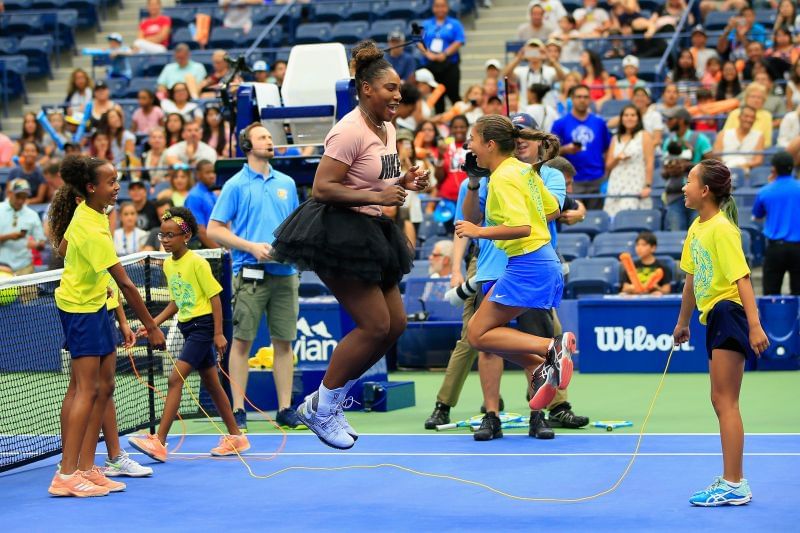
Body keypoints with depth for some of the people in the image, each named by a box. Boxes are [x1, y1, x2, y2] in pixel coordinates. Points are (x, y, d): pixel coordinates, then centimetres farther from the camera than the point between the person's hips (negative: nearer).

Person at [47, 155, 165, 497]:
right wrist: (151, 327, -24)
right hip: (81, 310, -9)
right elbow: (125, 283, -27)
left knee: (104, 386, 7)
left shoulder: (85, 210, 0)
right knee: (87, 389, -12)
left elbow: (62, 249, 16)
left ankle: (85, 468, 9)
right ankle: (66, 475, -14)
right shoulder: (94, 232, -28)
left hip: (95, 306, 9)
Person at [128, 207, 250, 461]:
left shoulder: (197, 263, -14)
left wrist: (218, 333, -15)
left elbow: (215, 296, -13)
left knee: (176, 378, -16)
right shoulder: (168, 264, 9)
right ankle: (235, 437, 24)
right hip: (188, 327, 9)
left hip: (203, 326, -9)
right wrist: (153, 323, 8)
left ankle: (159, 441, -19)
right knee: (211, 383, 14)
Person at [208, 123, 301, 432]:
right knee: (242, 341, -2)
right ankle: (238, 411, 2)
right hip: (250, 273, -4)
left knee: (284, 342, 5)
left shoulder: (286, 183, 14)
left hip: (285, 274, 4)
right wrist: (252, 247, -12)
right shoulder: (236, 185, 0)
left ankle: (285, 410, 10)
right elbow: (214, 230, -3)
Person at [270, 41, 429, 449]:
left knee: (395, 324, 7)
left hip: (371, 233, 10)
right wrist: (376, 197, -25)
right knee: (375, 325, -12)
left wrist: (402, 183, 6)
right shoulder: (350, 131, -17)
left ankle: (328, 401, 17)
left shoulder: (387, 129, 12)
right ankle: (320, 410, 2)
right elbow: (322, 188, -22)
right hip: (338, 233, -10)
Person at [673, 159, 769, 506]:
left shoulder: (722, 229, -15)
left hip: (729, 312, -10)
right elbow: (692, 279, 22)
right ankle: (732, 482, 20)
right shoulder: (696, 229, 12)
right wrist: (683, 321, 28)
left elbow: (742, 278, -20)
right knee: (721, 401, 13)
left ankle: (734, 487, -8)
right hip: (714, 317, 10)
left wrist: (755, 325, -26)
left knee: (725, 401, -9)